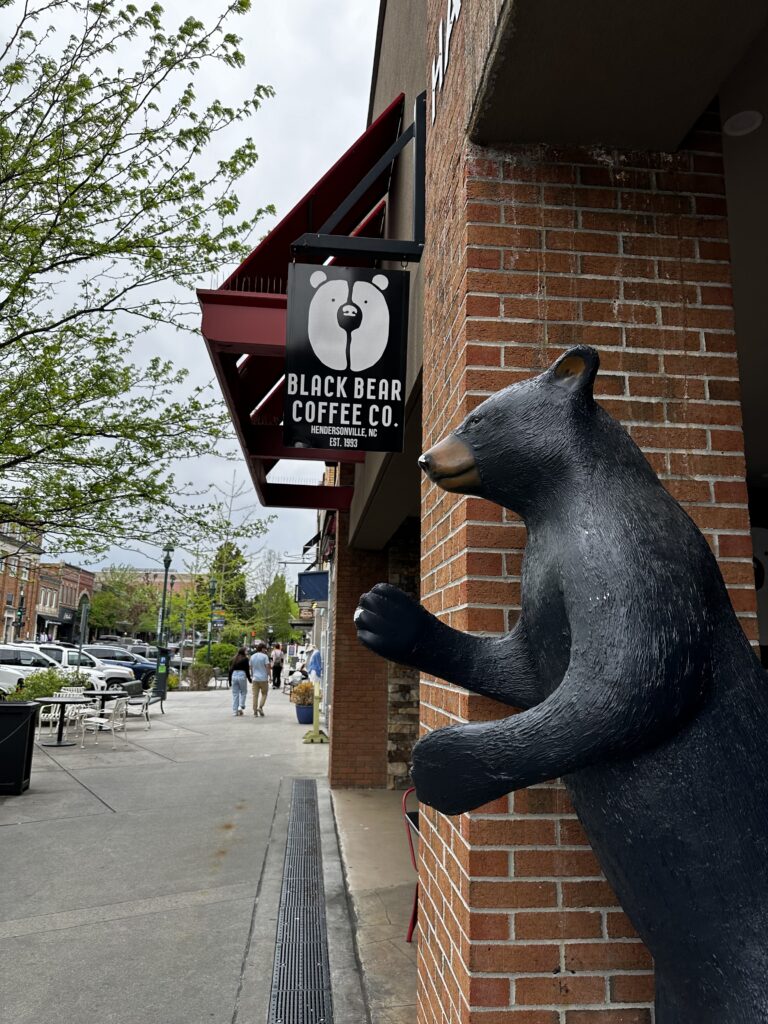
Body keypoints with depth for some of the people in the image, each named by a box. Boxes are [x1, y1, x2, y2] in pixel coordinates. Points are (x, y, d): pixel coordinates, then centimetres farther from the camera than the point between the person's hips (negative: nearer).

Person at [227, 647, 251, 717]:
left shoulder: (233, 659, 12)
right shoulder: (245, 659, -3)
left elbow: (230, 670, 11)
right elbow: (247, 670, -5)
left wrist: (230, 680, 16)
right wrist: (249, 678, 6)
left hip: (234, 675, 4)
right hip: (242, 676, -4)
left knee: (235, 694, 9)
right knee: (243, 692, 14)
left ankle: (235, 711, 10)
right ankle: (241, 707, -1)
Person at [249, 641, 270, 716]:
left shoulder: (252, 656, 8)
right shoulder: (265, 656, -8)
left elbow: (251, 667, 13)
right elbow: (267, 667, -11)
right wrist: (269, 676, -5)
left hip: (255, 678, 4)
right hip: (263, 678, -4)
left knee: (255, 695, 6)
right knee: (264, 693, 10)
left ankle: (255, 711, 5)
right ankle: (260, 707, -7)